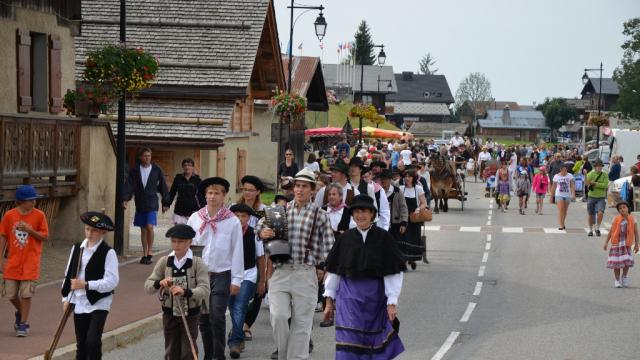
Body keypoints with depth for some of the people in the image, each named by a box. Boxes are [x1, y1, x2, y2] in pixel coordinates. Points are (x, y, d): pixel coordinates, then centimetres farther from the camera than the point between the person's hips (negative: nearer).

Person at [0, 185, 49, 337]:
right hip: (13, 261, 2)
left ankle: (23, 324, 7)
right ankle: (20, 313, 35)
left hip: (30, 262, -2)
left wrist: (29, 230, -18)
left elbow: (45, 237, -3)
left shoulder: (39, 215, -5)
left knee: (26, 294, -5)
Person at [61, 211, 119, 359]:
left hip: (99, 304, -5)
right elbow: (68, 275, 13)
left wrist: (86, 285, -20)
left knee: (93, 341, -17)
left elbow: (112, 281, -17)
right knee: (81, 344, 11)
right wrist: (66, 298, 8)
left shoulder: (108, 253, -11)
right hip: (79, 303, 5)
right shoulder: (77, 248, 6)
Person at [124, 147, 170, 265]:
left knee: (149, 227, -17)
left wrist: (165, 203, 7)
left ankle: (150, 252, -5)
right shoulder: (134, 171, 4)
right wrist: (126, 199, -15)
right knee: (143, 229, 8)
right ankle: (145, 254, 14)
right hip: (140, 205, 2)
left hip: (152, 204, -2)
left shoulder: (157, 170, 2)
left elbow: (163, 186, 7)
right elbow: (129, 186, -1)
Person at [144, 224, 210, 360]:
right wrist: (159, 283, -25)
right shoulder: (164, 262, -1)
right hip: (169, 315, 3)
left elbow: (205, 290, -17)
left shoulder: (197, 263, -8)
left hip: (190, 315, -3)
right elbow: (147, 286, -3)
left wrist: (185, 291, -33)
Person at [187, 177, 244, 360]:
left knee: (217, 317, -11)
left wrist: (236, 279, -3)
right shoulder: (195, 218, 4)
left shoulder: (232, 221, -2)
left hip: (221, 275, -3)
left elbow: (237, 252, -1)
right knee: (203, 318, 8)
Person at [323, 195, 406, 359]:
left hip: (375, 296, -1)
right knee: (349, 340, -7)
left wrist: (392, 302, -11)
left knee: (375, 338, 11)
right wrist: (329, 299, 7)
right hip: (349, 296, 1)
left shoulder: (383, 238, -5)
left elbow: (393, 272, -6)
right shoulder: (346, 238, 2)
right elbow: (333, 271, 8)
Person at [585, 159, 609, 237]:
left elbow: (606, 185, -12)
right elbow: (586, 183, -14)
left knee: (600, 213, -19)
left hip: (601, 198, -1)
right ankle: (590, 230, 28)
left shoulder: (604, 175, 0)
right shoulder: (590, 174, -1)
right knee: (590, 214, 10)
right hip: (591, 197, 1)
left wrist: (595, 184, -15)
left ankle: (597, 228, 3)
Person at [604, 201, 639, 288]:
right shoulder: (616, 219, -1)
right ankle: (617, 280, 13)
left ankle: (625, 277, 18)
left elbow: (636, 232, 3)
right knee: (616, 262, 1)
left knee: (626, 261, -8)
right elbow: (611, 231, 4)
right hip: (616, 243, 0)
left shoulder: (632, 220, 0)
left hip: (626, 244, 0)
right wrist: (606, 242, 1)